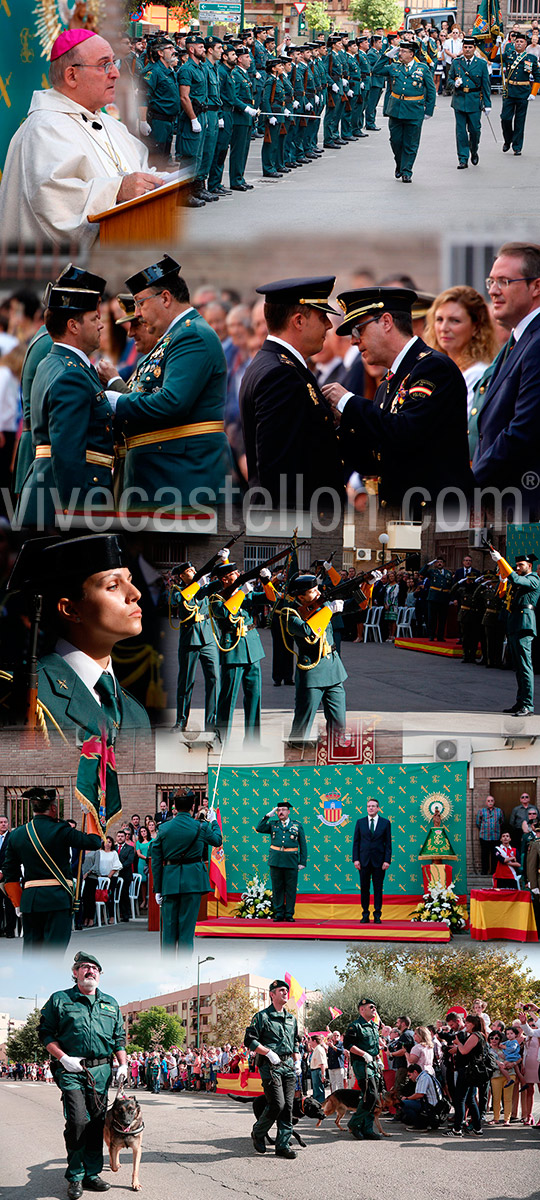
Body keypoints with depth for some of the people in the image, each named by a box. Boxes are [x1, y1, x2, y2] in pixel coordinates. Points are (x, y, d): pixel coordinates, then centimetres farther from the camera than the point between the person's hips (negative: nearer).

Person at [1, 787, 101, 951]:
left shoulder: (16, 834, 6)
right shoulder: (61, 831, -10)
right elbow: (94, 842, -6)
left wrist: (18, 905, 22)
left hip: (29, 899, 5)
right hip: (58, 898, -5)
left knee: (30, 946, 12)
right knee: (55, 945, -5)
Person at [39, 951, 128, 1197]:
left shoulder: (110, 1004, 17)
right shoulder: (59, 1000, 5)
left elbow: (119, 1037, 20)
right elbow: (46, 1033, 2)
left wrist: (123, 1065, 8)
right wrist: (63, 1058, -10)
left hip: (101, 1071, 4)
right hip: (71, 1071, -4)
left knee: (97, 1122, 4)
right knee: (78, 1121, -14)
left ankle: (91, 1174, 14)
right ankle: (75, 1176, -3)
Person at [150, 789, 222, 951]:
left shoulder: (164, 828, -1)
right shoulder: (201, 827, -5)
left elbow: (156, 860, 2)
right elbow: (217, 840, 17)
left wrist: (158, 889, 8)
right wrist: (214, 821, 35)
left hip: (170, 880, 1)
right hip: (193, 880, -1)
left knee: (168, 926, 8)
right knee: (187, 925, 2)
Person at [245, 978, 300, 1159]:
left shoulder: (291, 1019, 18)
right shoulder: (262, 1016, -2)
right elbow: (250, 1041, -7)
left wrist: (297, 1059, 14)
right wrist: (270, 1053, -15)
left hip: (288, 1066, 6)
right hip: (270, 1066, -6)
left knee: (288, 1106, 0)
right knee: (277, 1104, -13)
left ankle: (283, 1145, 4)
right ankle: (258, 1133, 10)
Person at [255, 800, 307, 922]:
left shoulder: (297, 825, 9)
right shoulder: (273, 824, 12)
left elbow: (303, 845, 9)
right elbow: (259, 829, -3)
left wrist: (302, 862, 2)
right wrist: (268, 816, -5)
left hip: (291, 862, -1)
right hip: (276, 861, 1)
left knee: (291, 889, 1)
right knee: (277, 888, 4)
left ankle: (289, 914, 7)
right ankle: (279, 913, 10)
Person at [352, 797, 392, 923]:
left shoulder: (385, 823, 4)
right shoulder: (360, 822, 7)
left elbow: (388, 843, 2)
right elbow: (356, 842, 7)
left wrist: (387, 860, -6)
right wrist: (355, 859, -2)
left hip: (378, 861, -1)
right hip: (364, 860, 1)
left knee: (378, 889, 1)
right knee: (364, 888, 3)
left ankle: (377, 916, 5)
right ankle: (365, 915, 9)